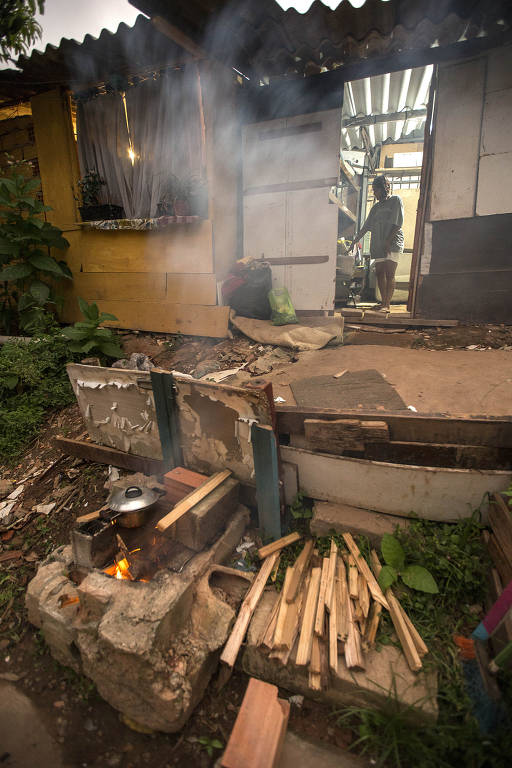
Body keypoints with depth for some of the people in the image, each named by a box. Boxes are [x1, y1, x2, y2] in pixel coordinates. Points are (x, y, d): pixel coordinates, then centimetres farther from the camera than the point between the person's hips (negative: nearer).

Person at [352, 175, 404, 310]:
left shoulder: (395, 200, 4)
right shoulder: (376, 206, 22)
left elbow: (397, 223, -6)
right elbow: (366, 226, 22)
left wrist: (388, 241, -15)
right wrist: (355, 240, 15)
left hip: (393, 243, -6)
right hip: (378, 244, 6)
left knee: (389, 274, -13)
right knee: (380, 273, 2)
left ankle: (387, 304, -15)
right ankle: (383, 302, 7)